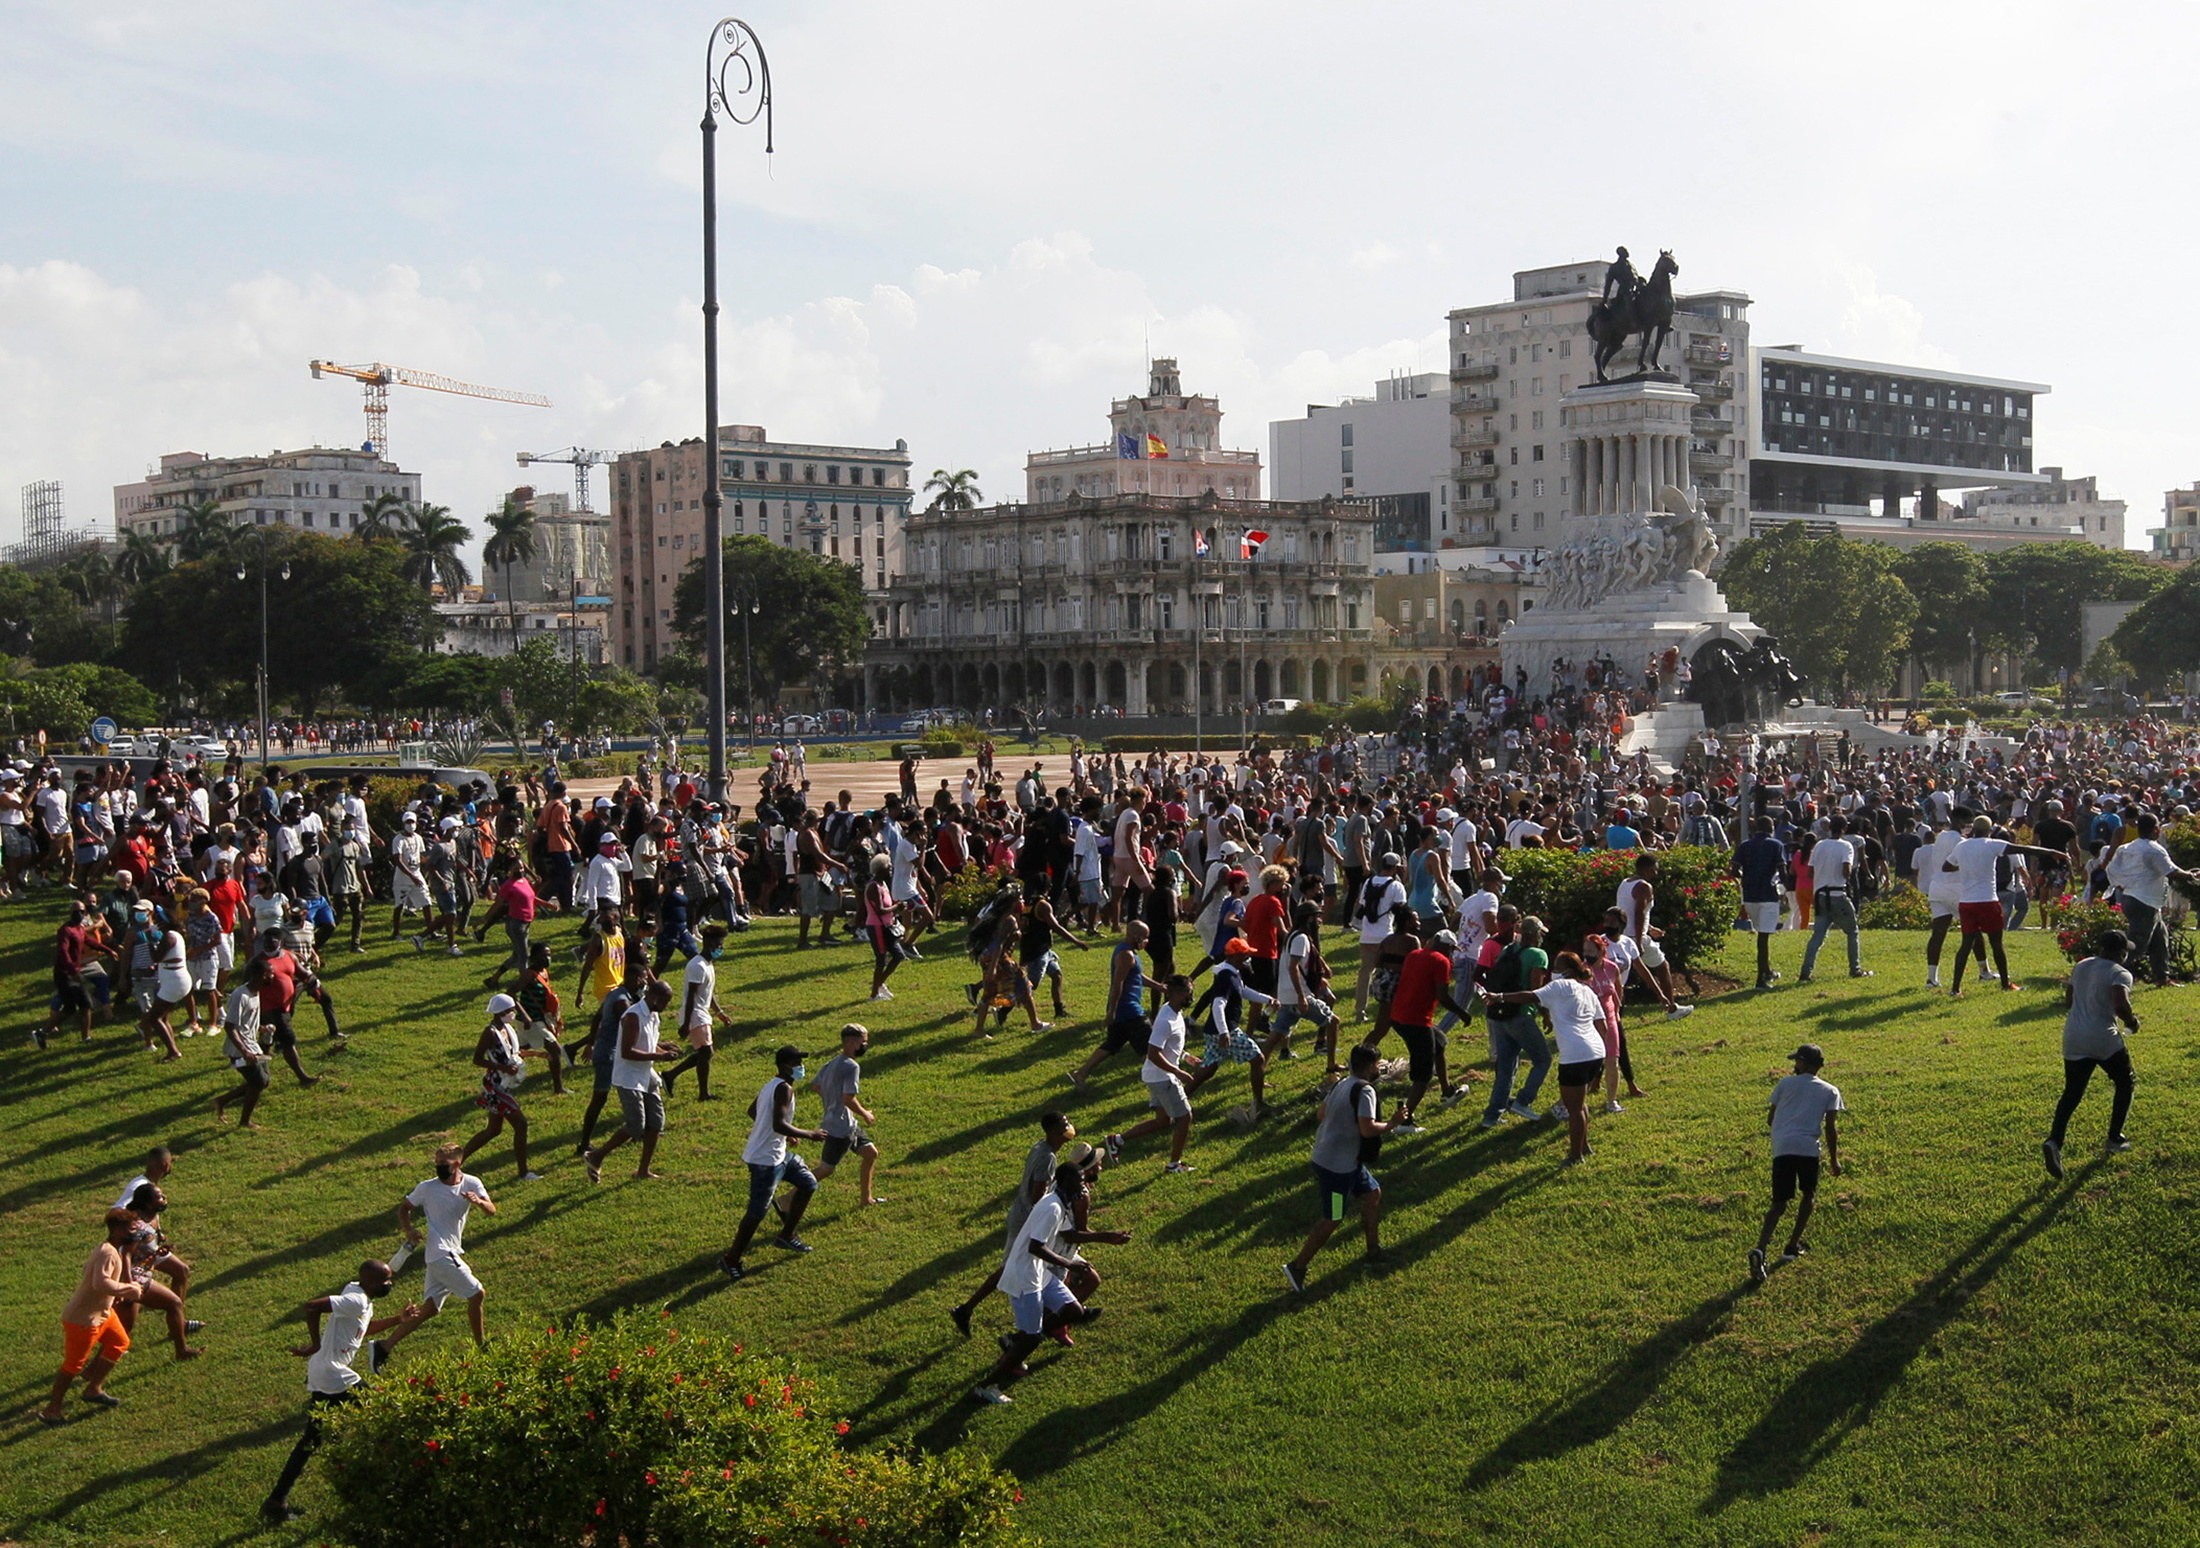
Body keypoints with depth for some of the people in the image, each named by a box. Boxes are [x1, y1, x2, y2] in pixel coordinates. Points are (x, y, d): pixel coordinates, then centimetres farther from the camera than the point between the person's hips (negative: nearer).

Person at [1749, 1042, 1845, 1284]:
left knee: (1779, 1203, 1)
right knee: (1809, 1195, 24)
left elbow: (1770, 1119, 19)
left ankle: (1761, 1248, -22)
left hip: (1781, 1146, 1)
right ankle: (1793, 1246, 22)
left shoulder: (1785, 1083, 16)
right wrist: (1833, 1159, 14)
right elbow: (1830, 1128, 5)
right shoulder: (1829, 1091, 13)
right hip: (1807, 1147, -1)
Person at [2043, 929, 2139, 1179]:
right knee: (2124, 1083, 21)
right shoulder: (2119, 973, -10)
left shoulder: (2081, 966, 12)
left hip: (2073, 1039, 5)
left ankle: (2054, 1140, -13)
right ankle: (2115, 1138, 25)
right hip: (2104, 1040, -5)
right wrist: (2132, 1021, -6)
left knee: (2071, 1093, 8)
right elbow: (2121, 1005, -25)